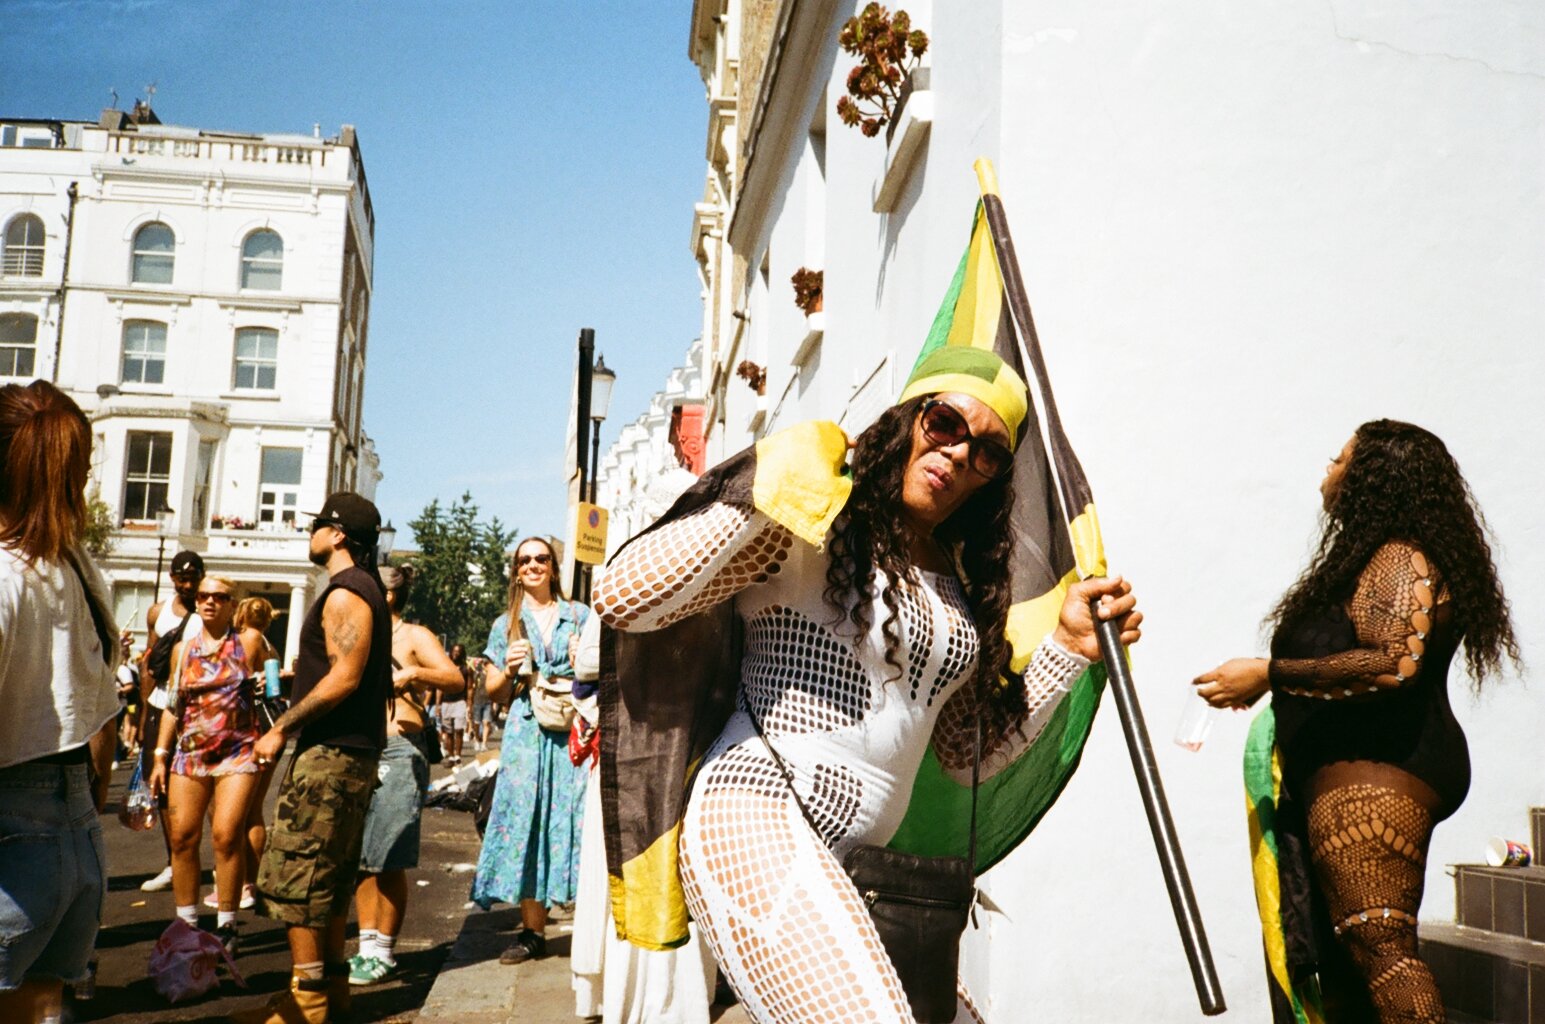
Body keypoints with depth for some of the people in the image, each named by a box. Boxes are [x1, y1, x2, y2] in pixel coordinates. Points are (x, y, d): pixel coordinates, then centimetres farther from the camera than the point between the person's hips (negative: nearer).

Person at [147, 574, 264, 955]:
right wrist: (160, 757, 12)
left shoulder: (248, 643, 3)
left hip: (237, 752, -4)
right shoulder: (183, 650, 13)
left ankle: (226, 925, -2)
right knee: (183, 836, 0)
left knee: (227, 834, -12)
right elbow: (173, 706, 15)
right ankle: (186, 921, 14)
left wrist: (265, 685, -10)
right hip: (190, 752, 4)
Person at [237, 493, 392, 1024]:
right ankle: (332, 981, 21)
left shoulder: (344, 592, -14)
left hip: (330, 751, -10)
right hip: (352, 750, 10)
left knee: (295, 870, -7)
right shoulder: (367, 589, 17)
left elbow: (344, 677, -23)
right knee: (328, 873, 15)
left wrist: (282, 728, -17)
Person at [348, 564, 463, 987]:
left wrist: (414, 673, -28)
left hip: (399, 754, -7)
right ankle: (367, 945, 11)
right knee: (359, 856, 5)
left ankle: (384, 953, 4)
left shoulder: (414, 637, -1)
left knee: (388, 860, -4)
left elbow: (456, 679, -13)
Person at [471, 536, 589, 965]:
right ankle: (533, 932, 6)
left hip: (576, 731, -2)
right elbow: (495, 693, 16)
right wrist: (509, 670, -4)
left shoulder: (581, 616, 12)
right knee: (525, 821, -2)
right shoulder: (506, 625, 16)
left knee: (579, 819, -9)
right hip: (527, 734, 2)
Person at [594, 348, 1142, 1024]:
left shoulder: (962, 584, 17)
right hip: (758, 817, -8)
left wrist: (1068, 646, 10)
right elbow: (620, 601, -14)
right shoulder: (810, 524, -5)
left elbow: (971, 755, 18)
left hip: (864, 861, 8)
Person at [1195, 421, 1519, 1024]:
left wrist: (1269, 673, -18)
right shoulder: (1381, 559, 22)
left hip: (1374, 772, -11)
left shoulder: (1399, 558, -9)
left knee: (1376, 942, -17)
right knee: (1342, 961, 11)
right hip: (1352, 774, 11)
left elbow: (1394, 664, -23)